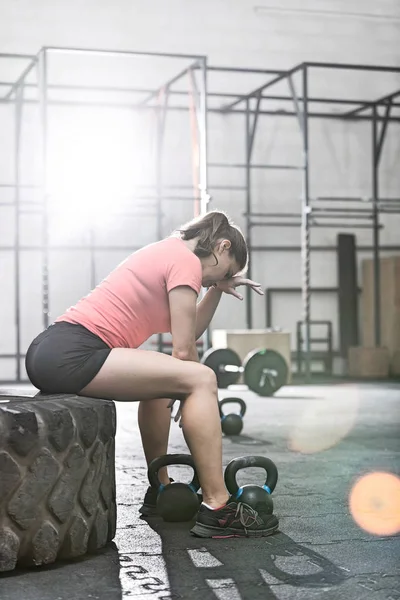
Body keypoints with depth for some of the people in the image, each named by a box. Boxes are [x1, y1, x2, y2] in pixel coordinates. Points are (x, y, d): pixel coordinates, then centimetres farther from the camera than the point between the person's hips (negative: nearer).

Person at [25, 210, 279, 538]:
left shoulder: (169, 253, 26)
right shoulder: (186, 260, -3)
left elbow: (191, 330, 28)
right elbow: (184, 350, -6)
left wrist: (217, 288, 24)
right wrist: (195, 392, 10)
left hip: (49, 350, 11)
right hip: (73, 354, -11)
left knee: (162, 378, 30)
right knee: (201, 379, -12)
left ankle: (160, 491, 33)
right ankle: (216, 508, -11)